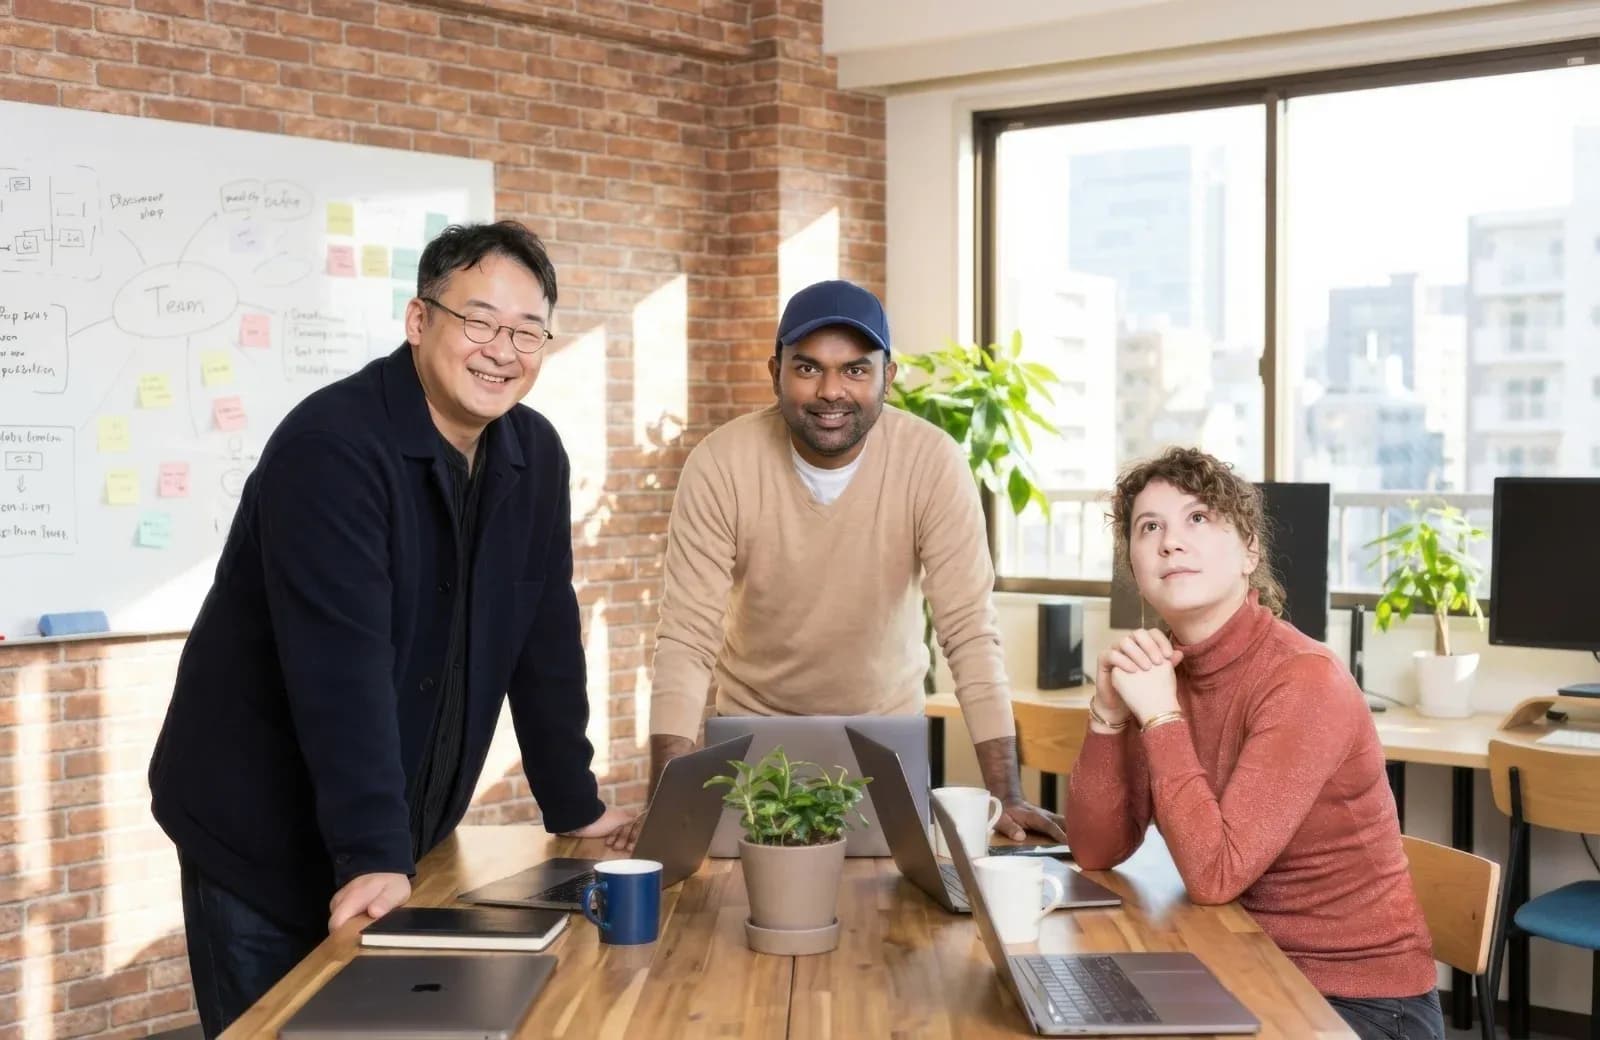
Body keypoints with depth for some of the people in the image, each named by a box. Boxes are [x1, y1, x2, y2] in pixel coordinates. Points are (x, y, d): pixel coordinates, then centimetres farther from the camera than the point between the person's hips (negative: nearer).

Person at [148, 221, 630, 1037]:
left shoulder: (533, 455, 0)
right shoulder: (332, 443, -22)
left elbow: (545, 640, 5)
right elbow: (342, 663, -29)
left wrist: (575, 807, 5)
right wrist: (374, 853, -32)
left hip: (399, 832, 7)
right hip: (263, 836, -6)